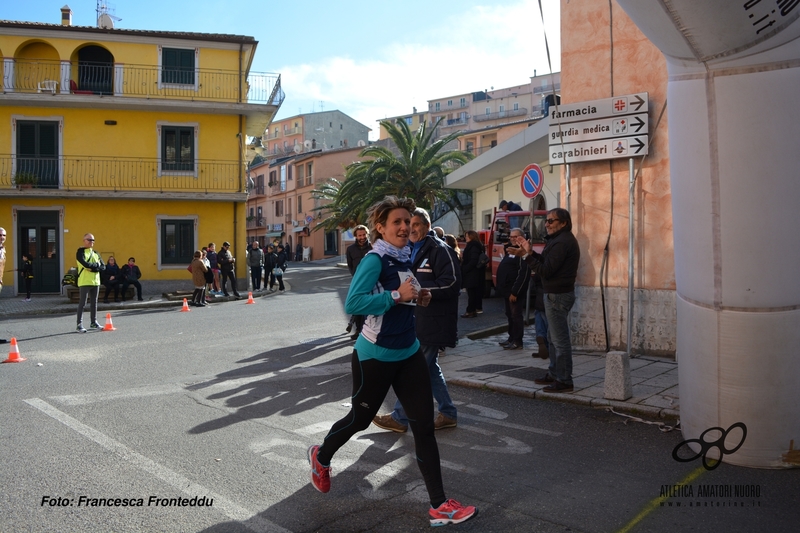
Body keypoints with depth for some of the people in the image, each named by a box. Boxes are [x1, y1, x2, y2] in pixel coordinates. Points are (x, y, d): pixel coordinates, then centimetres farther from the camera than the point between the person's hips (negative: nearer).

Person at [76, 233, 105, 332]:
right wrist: (96, 265, -6)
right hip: (84, 281, -6)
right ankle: (79, 325, -3)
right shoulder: (80, 252, -2)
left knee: (94, 303, 12)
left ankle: (94, 322, 21)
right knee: (82, 303, -6)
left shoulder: (96, 253, 16)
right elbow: (85, 264, -19)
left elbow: (103, 267, 5)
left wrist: (92, 268, -11)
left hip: (96, 281, 6)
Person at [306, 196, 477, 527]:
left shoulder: (405, 257, 5)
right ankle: (321, 457, 45)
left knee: (424, 424, 3)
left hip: (408, 351, 7)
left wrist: (418, 298, 0)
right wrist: (397, 295, -29)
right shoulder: (374, 260, -19)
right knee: (360, 418, 13)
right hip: (375, 355, -7)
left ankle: (439, 506, 10)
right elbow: (352, 304, -30)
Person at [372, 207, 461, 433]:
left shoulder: (440, 250, -13)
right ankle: (448, 414, 26)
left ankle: (399, 418, 11)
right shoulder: (412, 250, 14)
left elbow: (451, 284, -21)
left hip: (433, 322, -9)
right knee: (430, 368, 15)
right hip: (417, 319, 9)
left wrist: (419, 289, -23)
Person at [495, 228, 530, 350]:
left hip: (515, 291, -10)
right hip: (508, 290, 10)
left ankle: (517, 342, 0)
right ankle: (511, 338, 24)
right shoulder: (510, 251, 16)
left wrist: (515, 292, -24)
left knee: (516, 315, -5)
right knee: (510, 315, 15)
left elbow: (523, 274, -22)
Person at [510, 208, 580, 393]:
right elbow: (548, 262, 14)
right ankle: (554, 374, 29)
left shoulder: (562, 242, -20)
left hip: (557, 295, -11)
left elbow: (546, 270, -22)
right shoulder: (562, 239, 15)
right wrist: (531, 252, 4)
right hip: (557, 294, 11)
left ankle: (564, 381, 2)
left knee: (560, 339, -5)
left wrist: (528, 255, -15)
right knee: (553, 337, 19)